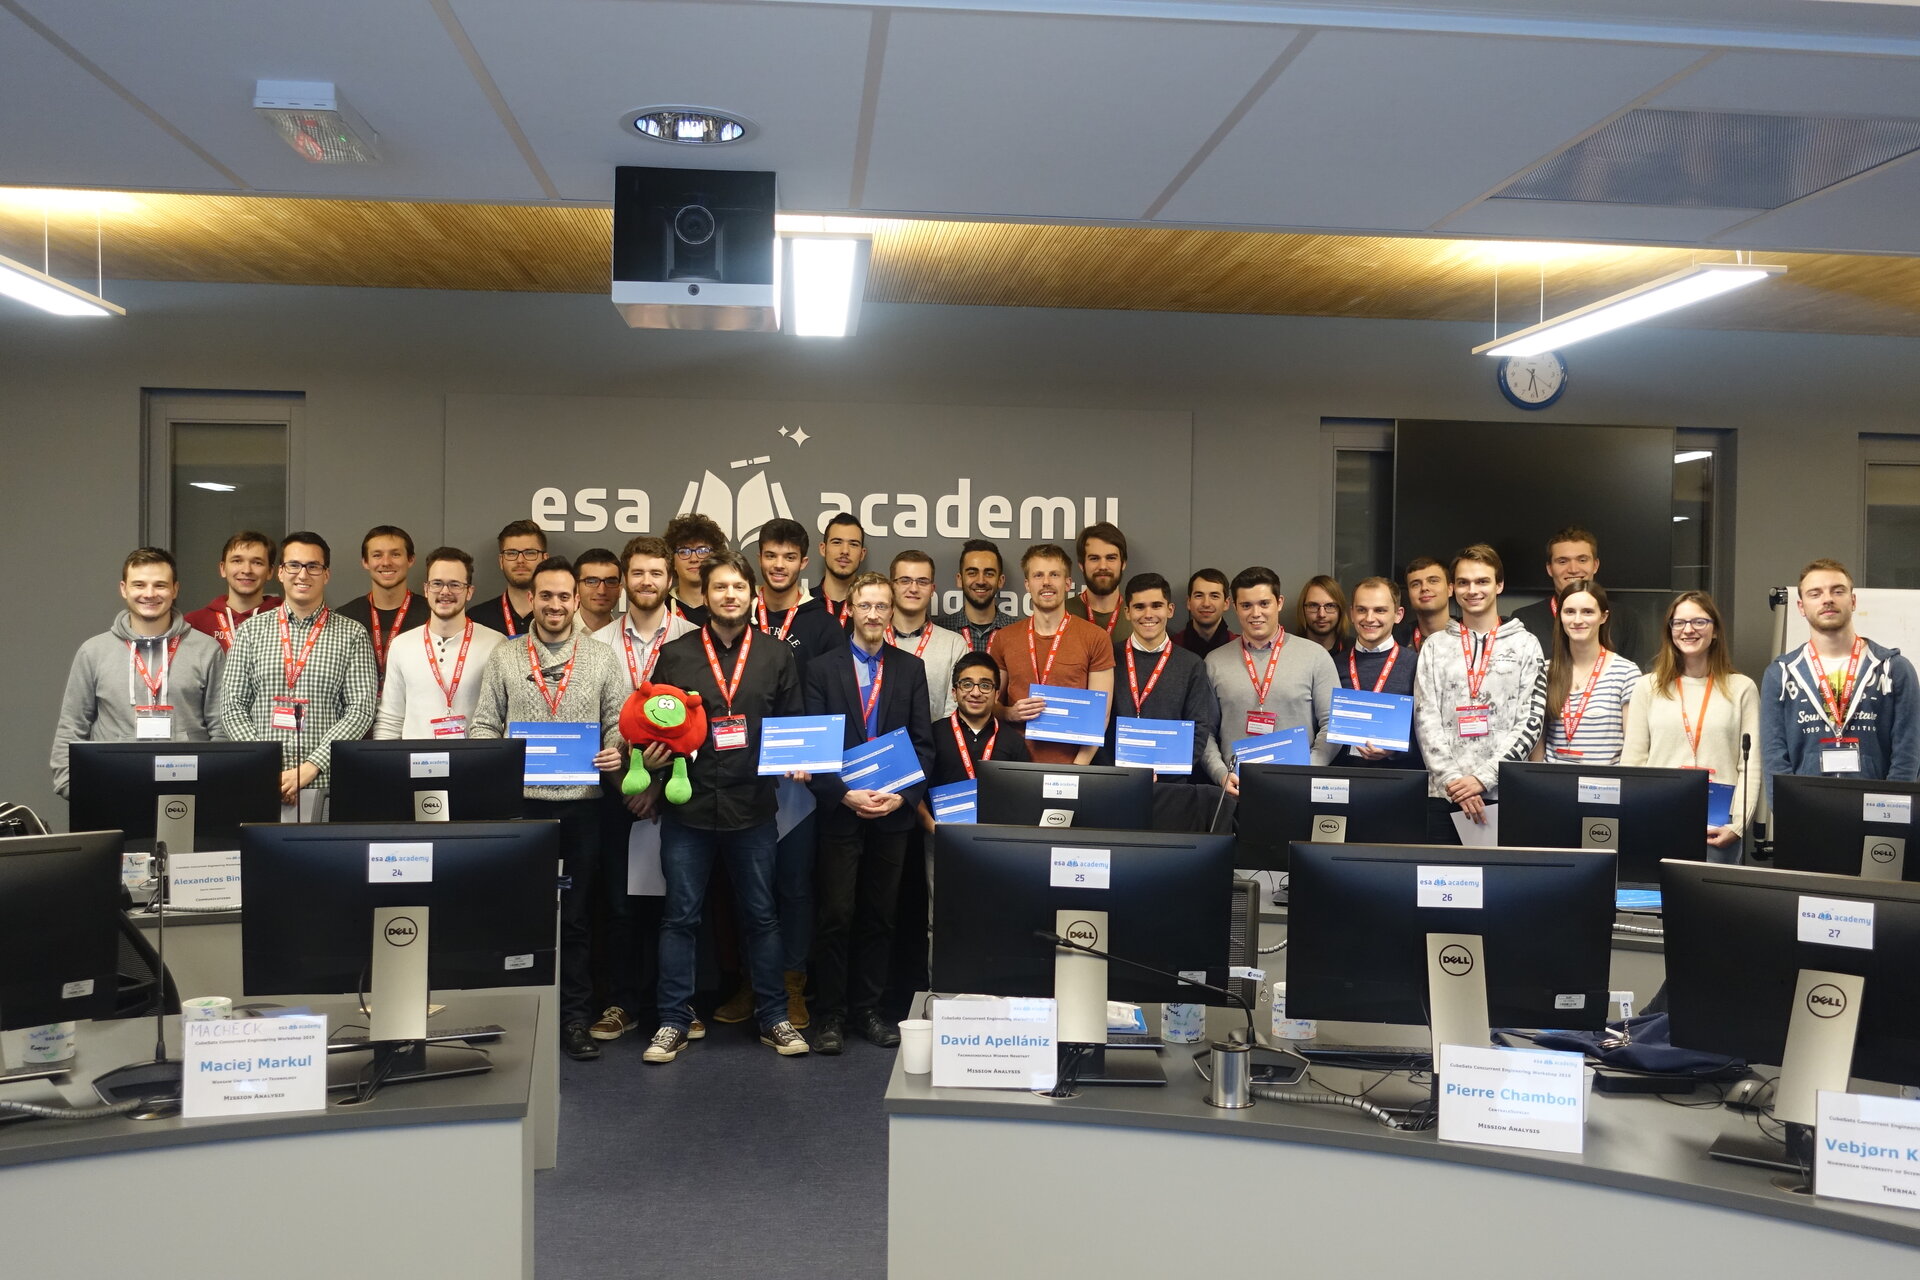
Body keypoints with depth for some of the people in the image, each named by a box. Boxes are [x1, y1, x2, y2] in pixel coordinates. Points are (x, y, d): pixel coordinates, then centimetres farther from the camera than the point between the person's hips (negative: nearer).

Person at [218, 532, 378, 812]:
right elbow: (232, 707, 7)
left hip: (326, 785, -1)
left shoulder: (352, 635, 4)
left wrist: (309, 768, -13)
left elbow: (361, 710, -3)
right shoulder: (251, 630, 10)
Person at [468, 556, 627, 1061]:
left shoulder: (601, 658, 6)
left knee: (576, 915, 6)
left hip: (581, 802, 0)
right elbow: (484, 724, 7)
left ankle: (575, 1018, 15)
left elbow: (618, 723, 7)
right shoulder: (504, 657, 6)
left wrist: (615, 752, -12)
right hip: (520, 800, 0)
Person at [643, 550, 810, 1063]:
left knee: (760, 916, 10)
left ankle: (773, 1019, 21)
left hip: (752, 807, 1)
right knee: (680, 917, 5)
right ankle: (673, 1022, 16)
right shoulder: (675, 654, 4)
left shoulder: (776, 656, 7)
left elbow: (795, 724, 9)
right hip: (689, 805, -1)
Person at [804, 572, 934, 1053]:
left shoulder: (911, 669, 7)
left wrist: (904, 796, -10)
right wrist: (844, 795, -15)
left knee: (880, 917, 10)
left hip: (893, 815, 2)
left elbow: (923, 743, 4)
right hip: (840, 813, -2)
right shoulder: (823, 669, 1)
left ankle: (867, 1009, 20)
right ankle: (830, 1015, 11)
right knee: (835, 917, 1)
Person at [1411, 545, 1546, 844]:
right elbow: (1425, 720, 3)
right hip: (1443, 794, 1)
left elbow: (1531, 722, 0)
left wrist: (1482, 778, -9)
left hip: (1504, 794, -1)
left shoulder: (1525, 645, 7)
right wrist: (1452, 779, -9)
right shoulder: (1435, 646, 10)